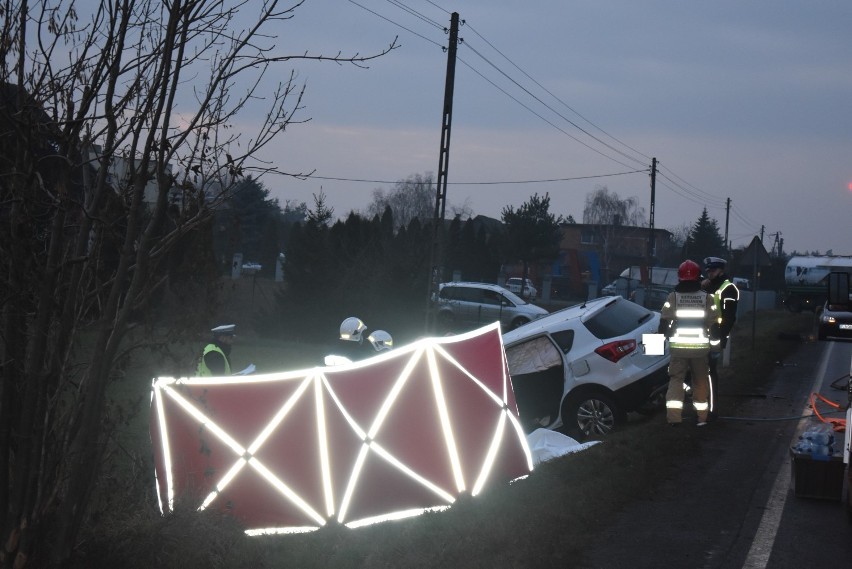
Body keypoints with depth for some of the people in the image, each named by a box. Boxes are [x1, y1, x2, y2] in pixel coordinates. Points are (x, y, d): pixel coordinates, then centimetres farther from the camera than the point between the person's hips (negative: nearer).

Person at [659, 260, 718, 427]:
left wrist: (669, 335, 12)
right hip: (700, 347, 1)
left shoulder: (673, 297, -6)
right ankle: (702, 417, 19)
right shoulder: (707, 298, -3)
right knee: (700, 382, 13)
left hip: (678, 346, -1)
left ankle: (674, 417, -7)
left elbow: (664, 323, -5)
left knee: (676, 380, 5)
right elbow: (713, 324, -1)